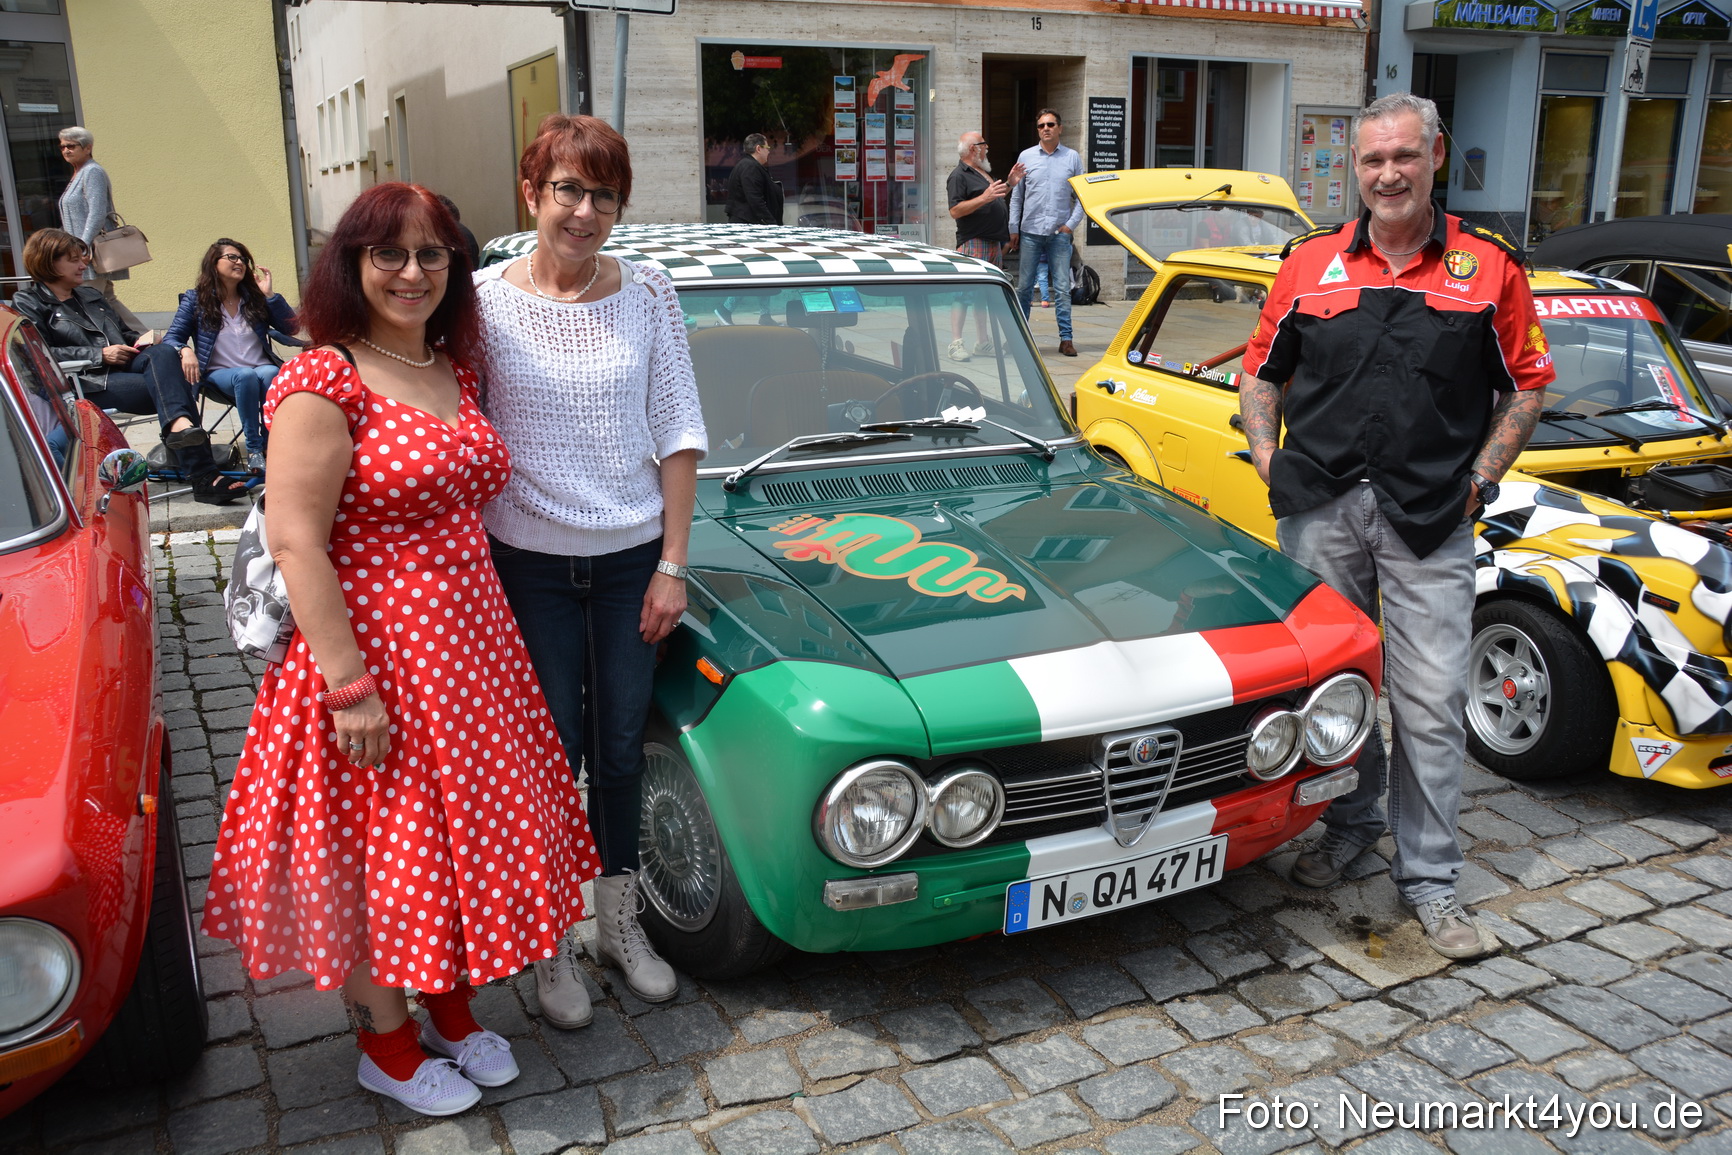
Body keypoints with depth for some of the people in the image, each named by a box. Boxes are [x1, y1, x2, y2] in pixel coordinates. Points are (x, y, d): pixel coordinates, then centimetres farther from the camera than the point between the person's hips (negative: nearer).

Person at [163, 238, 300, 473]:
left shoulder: (254, 297, 15)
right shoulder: (196, 299, 8)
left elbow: (290, 328, 7)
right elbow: (172, 338, 2)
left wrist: (269, 295, -1)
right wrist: (185, 351, -21)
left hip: (263, 367, 2)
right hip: (220, 374, -2)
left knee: (270, 374, -36)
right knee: (246, 376, -37)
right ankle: (254, 449, -31)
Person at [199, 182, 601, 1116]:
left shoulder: (455, 371, 8)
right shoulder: (323, 382, -16)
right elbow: (295, 543, -19)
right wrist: (349, 684, -22)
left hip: (472, 642, 8)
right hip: (372, 654, -7)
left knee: (465, 827, 18)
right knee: (379, 852, 8)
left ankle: (451, 1009, 39)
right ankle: (385, 1043, 30)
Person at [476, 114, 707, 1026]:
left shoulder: (647, 294, -3)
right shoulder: (485, 300, -7)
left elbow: (679, 433, -1)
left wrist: (672, 564, -5)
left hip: (632, 557, 2)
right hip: (528, 562, -1)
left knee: (621, 747, 14)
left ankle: (621, 925, 33)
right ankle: (551, 944, 27)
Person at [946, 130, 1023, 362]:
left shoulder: (984, 172, 21)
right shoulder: (959, 176, -8)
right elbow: (955, 211, -18)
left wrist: (1009, 184, 19)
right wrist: (984, 198, -25)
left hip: (994, 243, 9)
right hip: (973, 242, -9)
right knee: (964, 293, -13)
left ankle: (983, 342, 17)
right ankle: (956, 344, -14)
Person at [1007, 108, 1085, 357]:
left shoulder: (1072, 157, 6)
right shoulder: (1026, 156, 7)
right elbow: (1016, 196, 8)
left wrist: (1071, 224, -3)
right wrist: (1014, 229, 4)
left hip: (1059, 234, 0)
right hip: (1030, 232, 0)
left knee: (1062, 288, -2)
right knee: (1024, 287, 3)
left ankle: (1065, 339, 2)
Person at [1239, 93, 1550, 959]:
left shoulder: (1488, 268, 4)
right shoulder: (1311, 263, 6)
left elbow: (1528, 385, 10)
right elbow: (1261, 369, 15)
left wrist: (1480, 480, 0)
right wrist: (1266, 456, 1)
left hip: (1430, 520, -1)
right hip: (1320, 508, 2)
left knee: (1431, 701, 0)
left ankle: (1429, 877, 13)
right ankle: (1349, 823, 31)